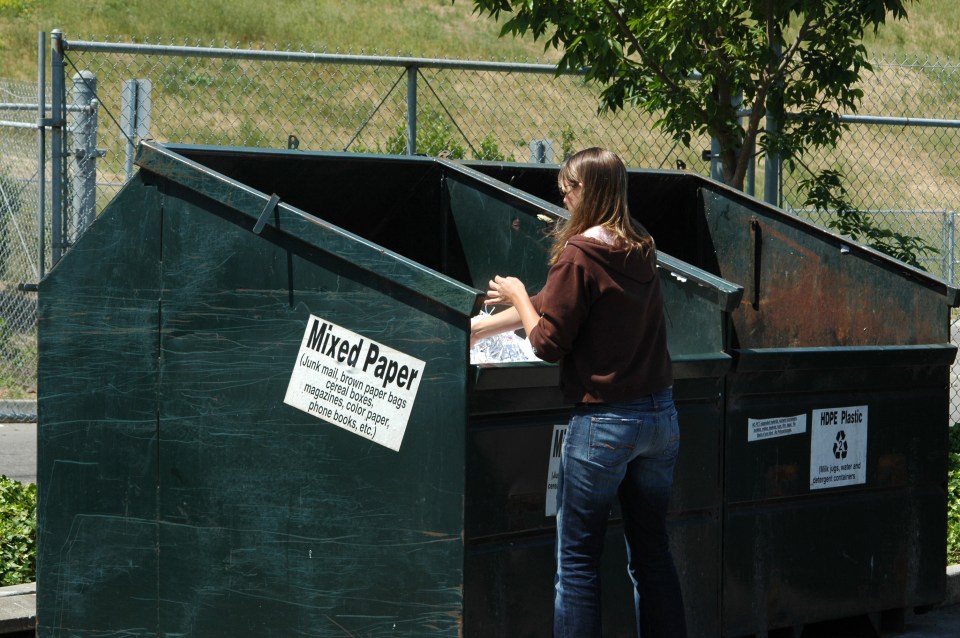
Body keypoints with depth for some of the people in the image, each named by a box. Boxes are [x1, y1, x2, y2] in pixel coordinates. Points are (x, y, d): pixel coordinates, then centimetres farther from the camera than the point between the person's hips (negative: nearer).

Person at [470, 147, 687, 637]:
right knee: (652, 552, 14)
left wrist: (519, 297, 7)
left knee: (577, 560, 2)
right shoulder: (640, 251, 9)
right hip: (661, 415, 7)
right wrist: (481, 327, 23)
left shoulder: (578, 256, -14)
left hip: (604, 423, -7)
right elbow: (561, 302, 18)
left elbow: (548, 342, -11)